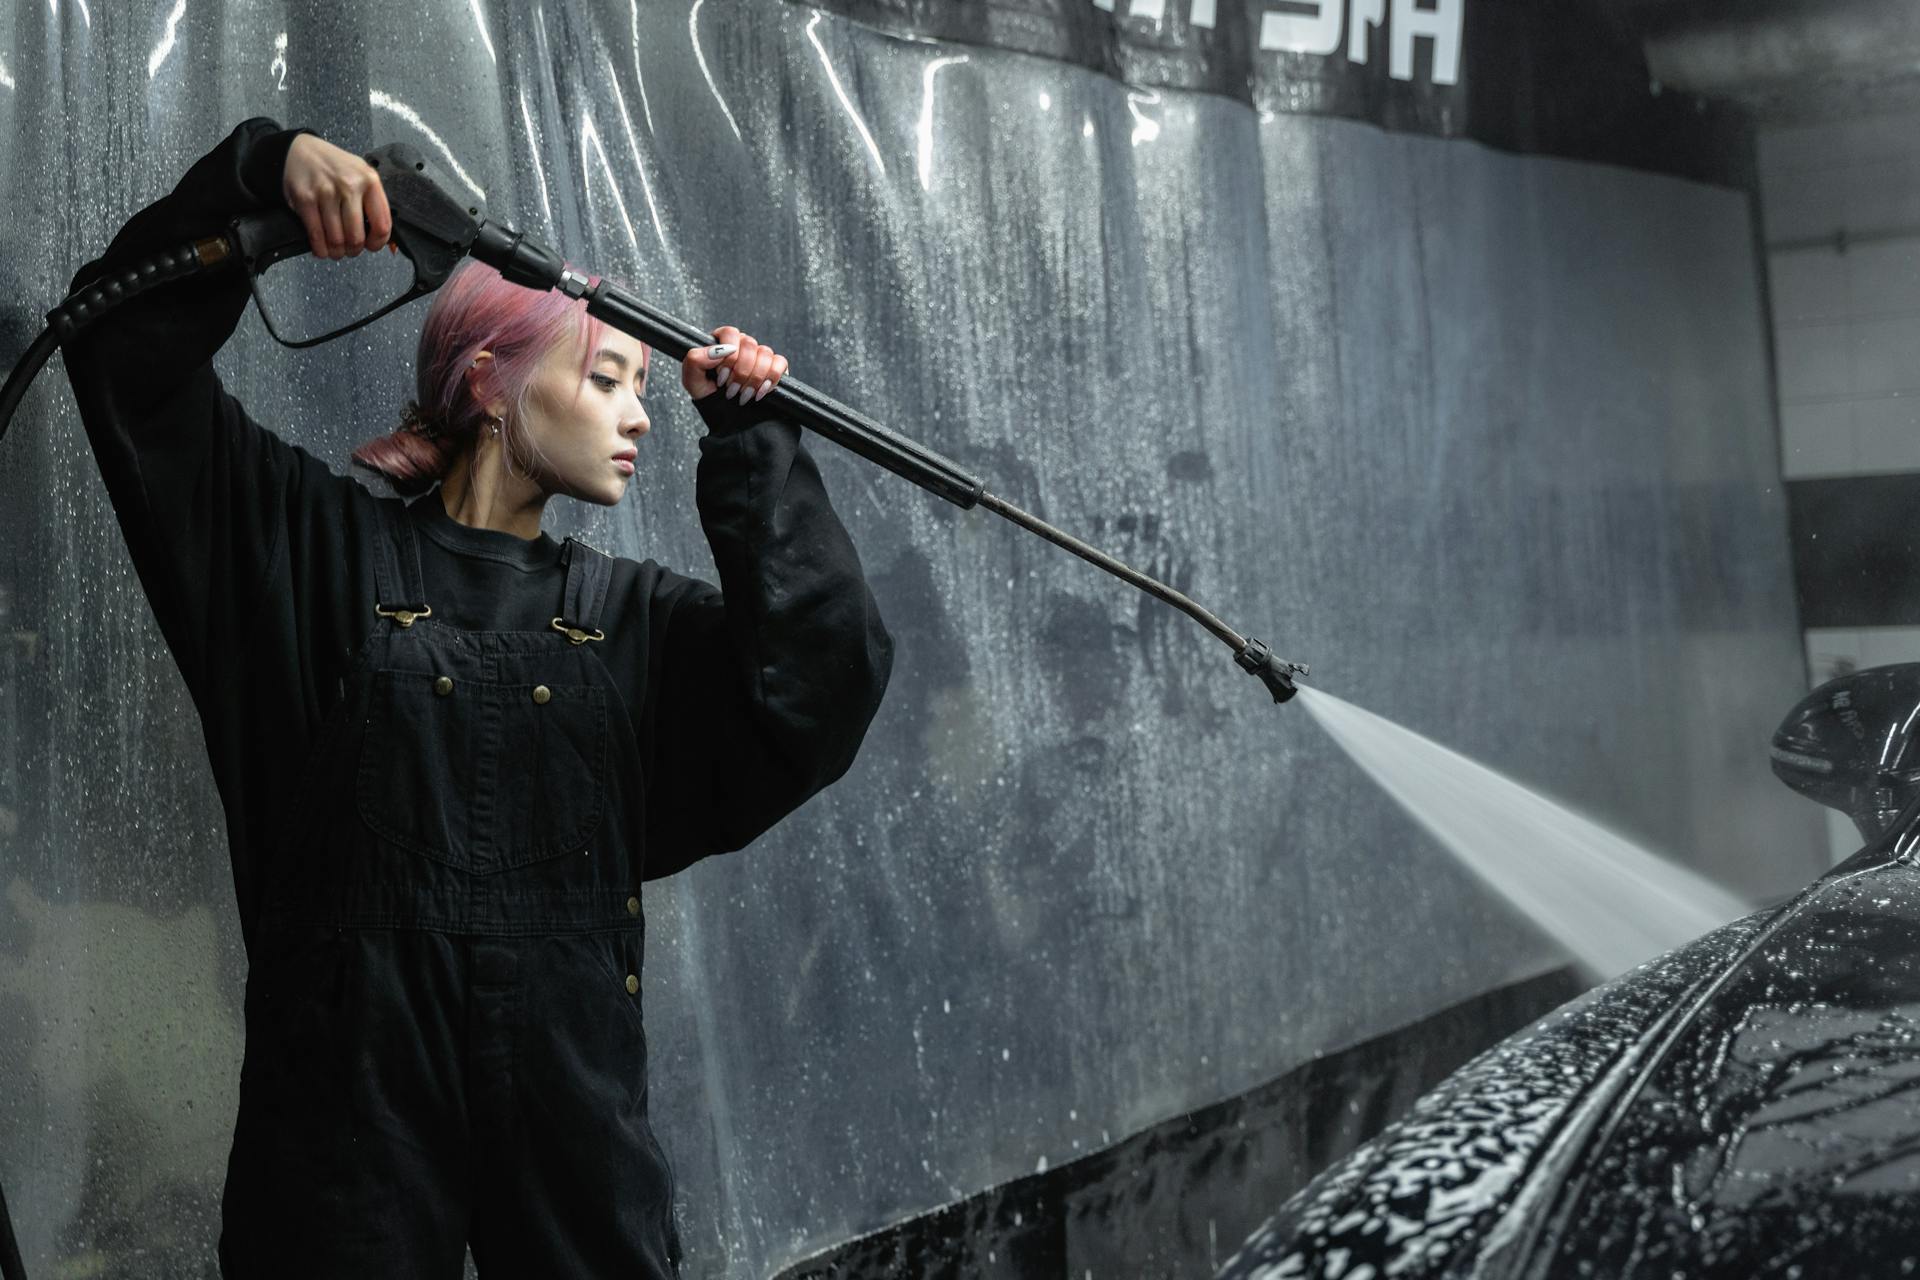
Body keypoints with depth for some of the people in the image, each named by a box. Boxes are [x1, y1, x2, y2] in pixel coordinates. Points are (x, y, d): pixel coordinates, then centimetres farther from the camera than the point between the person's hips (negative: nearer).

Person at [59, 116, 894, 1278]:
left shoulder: (636, 616, 10)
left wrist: (751, 443, -6)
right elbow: (130, 347, 2)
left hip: (570, 1097, 3)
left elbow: (824, 682, -5)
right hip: (349, 1090, -2)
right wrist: (266, 166, -10)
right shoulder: (318, 549, 4)